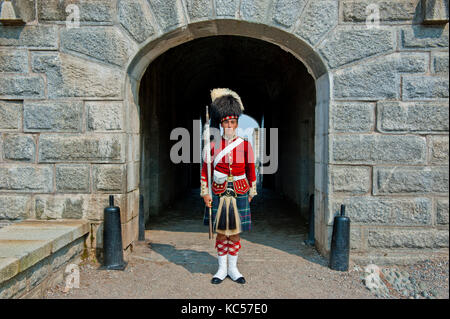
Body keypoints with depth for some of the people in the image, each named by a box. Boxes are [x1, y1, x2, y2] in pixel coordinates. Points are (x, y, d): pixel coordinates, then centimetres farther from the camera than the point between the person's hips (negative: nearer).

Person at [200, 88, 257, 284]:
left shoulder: (245, 145, 2)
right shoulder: (213, 146, 1)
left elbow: (251, 170, 9)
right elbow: (205, 171, 3)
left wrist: (251, 193, 10)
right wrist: (205, 193, -2)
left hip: (239, 194, 0)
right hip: (219, 194, 0)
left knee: (235, 233, 7)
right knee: (220, 232, 7)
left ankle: (233, 268, 22)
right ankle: (222, 268, 21)